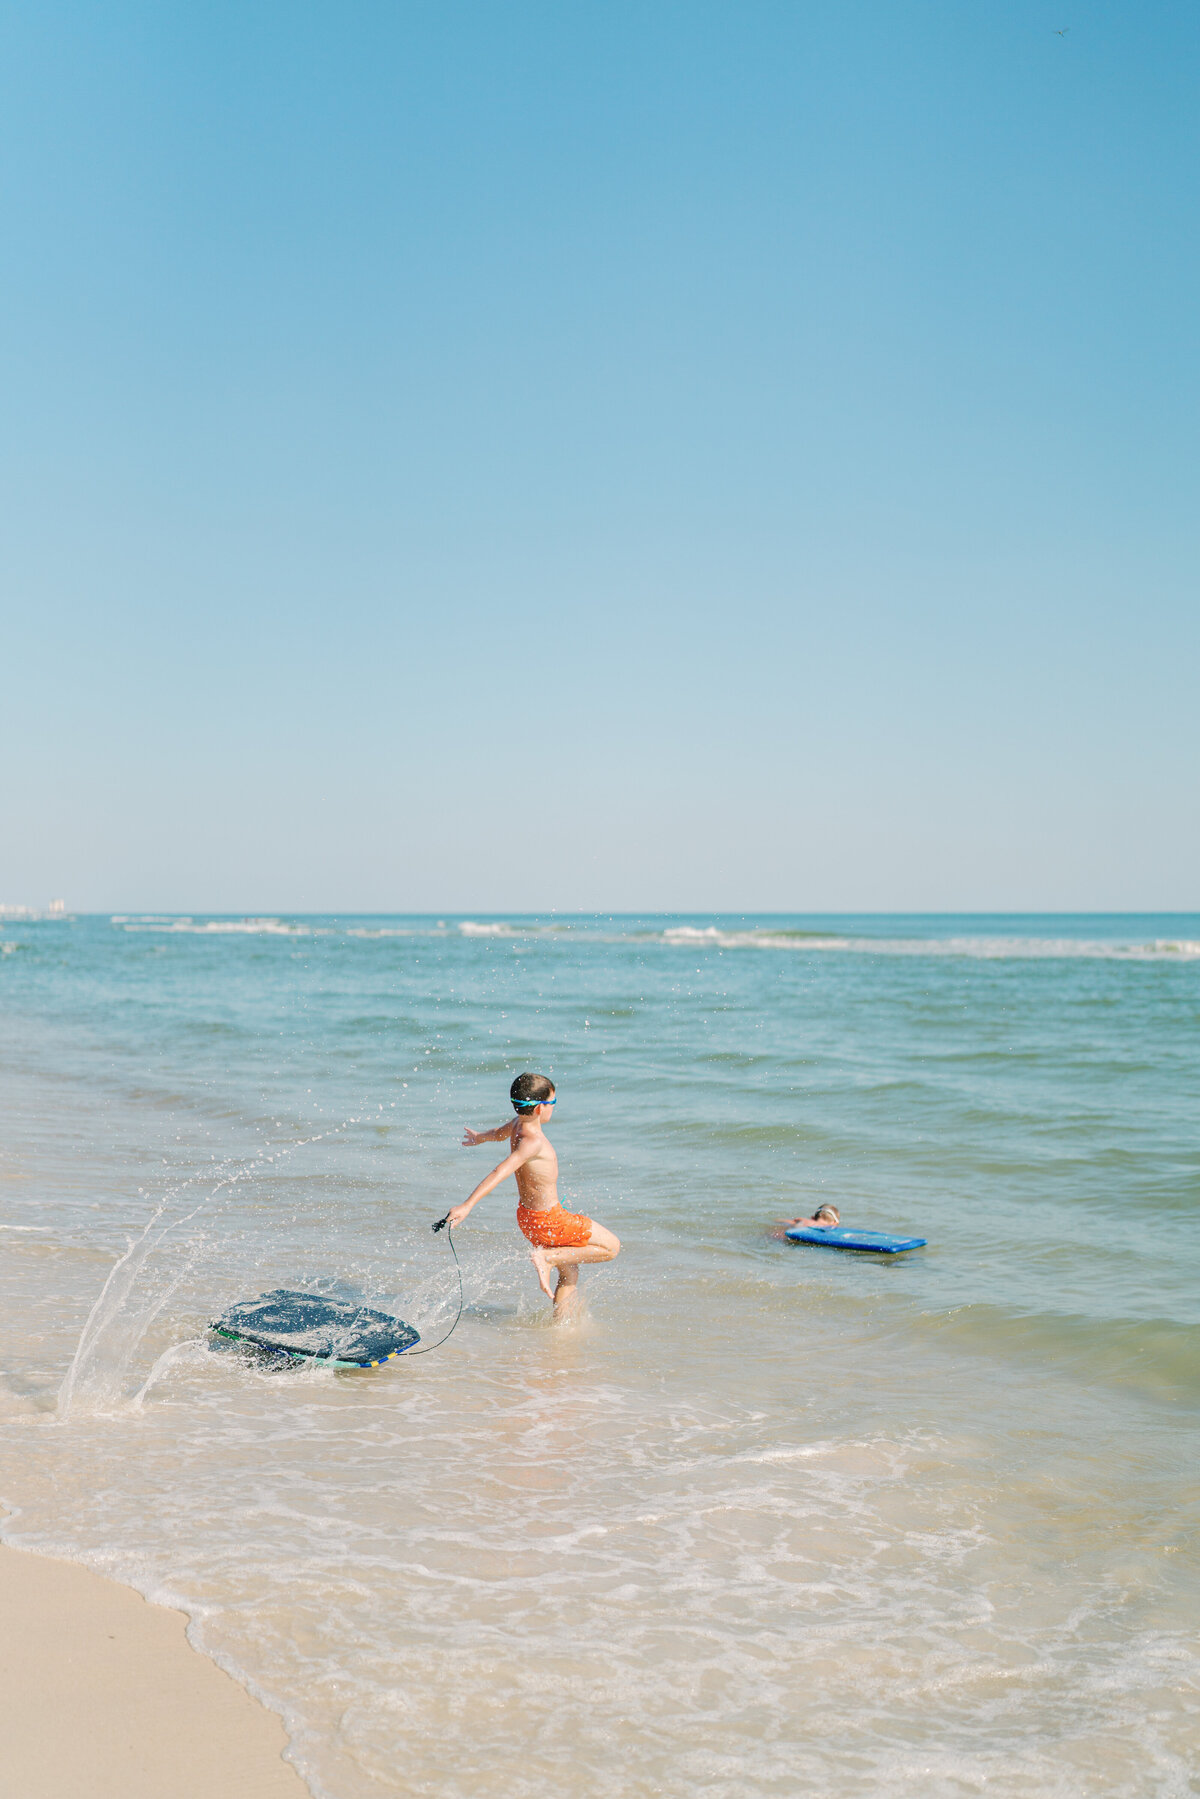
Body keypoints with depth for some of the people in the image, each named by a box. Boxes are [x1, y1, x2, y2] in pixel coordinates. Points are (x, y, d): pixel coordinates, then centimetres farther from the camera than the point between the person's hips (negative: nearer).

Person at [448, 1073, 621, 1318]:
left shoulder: (517, 1124, 0)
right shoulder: (533, 1141, -28)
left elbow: (499, 1133, 23)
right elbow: (500, 1172, -37)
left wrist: (478, 1137, 47)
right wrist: (467, 1205, -43)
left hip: (529, 1214, 9)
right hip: (548, 1220, -9)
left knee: (570, 1275, 21)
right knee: (611, 1247, 1)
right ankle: (547, 1258, -3)